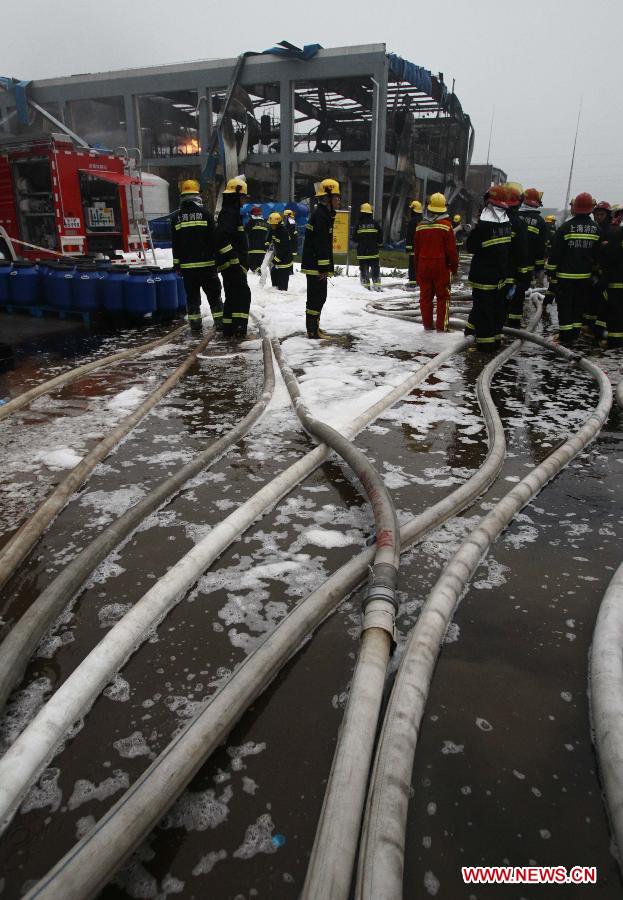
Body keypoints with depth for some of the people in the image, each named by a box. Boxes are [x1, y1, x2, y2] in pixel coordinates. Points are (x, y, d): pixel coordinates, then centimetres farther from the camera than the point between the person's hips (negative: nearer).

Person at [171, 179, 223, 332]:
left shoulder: (176, 217, 5)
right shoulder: (205, 213, -4)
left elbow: (175, 243, 7)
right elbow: (213, 238, -3)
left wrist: (176, 263, 12)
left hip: (186, 265, 2)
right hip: (206, 262, -2)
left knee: (192, 294, 8)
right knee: (213, 293, 5)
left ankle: (195, 323, 9)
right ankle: (219, 321, 4)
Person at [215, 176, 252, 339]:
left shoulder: (231, 211, 20)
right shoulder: (229, 212, -13)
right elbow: (221, 237, -27)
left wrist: (241, 260, 23)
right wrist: (234, 259, -24)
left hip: (233, 264, 11)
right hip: (233, 264, -11)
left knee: (233, 295, 13)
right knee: (243, 294, -13)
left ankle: (229, 329, 18)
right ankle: (239, 328, -18)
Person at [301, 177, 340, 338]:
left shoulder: (324, 214, 19)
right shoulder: (321, 216, -15)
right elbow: (321, 244, -21)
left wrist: (326, 267, 23)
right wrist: (324, 268, -22)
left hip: (315, 265, 10)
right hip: (316, 266, -10)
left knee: (318, 297, 16)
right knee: (317, 297, -8)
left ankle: (314, 327, 25)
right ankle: (313, 331, -4)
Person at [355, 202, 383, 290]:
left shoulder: (359, 224, -6)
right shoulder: (375, 224, -3)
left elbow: (355, 238, 1)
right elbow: (380, 237, 1)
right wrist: (378, 245, 18)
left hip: (362, 252, -1)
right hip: (374, 252, 1)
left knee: (364, 270, 6)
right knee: (375, 269, 8)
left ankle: (366, 286, 4)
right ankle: (377, 285, 4)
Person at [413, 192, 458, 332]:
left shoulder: (420, 226, 4)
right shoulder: (446, 225, -10)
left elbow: (416, 249, 9)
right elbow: (451, 249, -9)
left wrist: (417, 268, 18)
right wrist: (454, 266, 2)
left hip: (424, 266, 4)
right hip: (441, 266, -4)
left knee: (425, 296, 9)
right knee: (443, 297, 2)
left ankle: (427, 325, 12)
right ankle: (441, 326, -1)